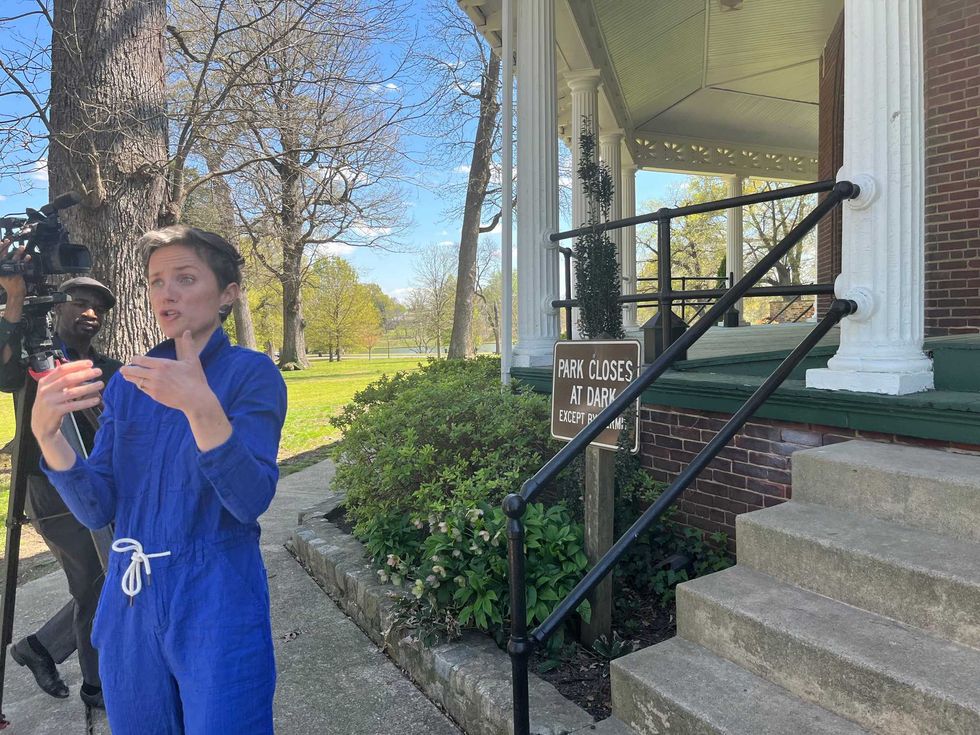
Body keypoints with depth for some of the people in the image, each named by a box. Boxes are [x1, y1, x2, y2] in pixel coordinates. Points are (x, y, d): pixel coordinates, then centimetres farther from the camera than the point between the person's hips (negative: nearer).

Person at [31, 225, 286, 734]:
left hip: (216, 604, -5)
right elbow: (97, 510, -1)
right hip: (130, 603, 5)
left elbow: (251, 500, -21)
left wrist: (200, 407, -35)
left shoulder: (251, 373, -11)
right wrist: (46, 432, -17)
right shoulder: (130, 381, 4)